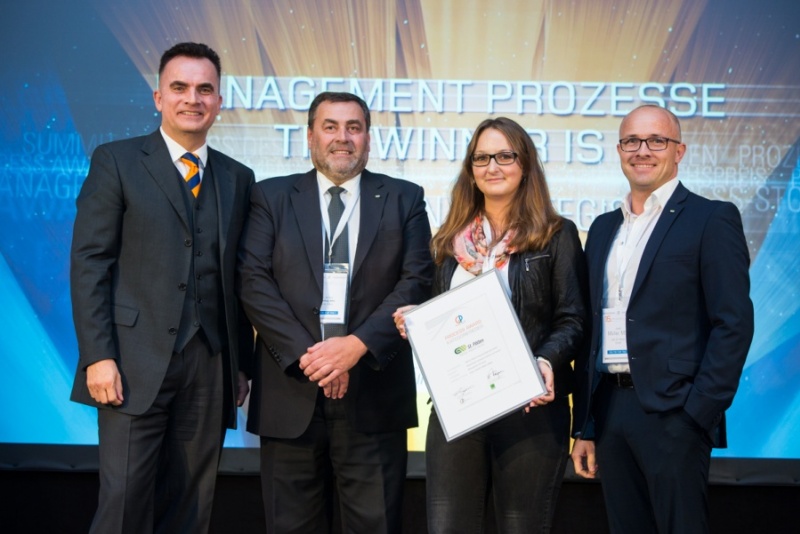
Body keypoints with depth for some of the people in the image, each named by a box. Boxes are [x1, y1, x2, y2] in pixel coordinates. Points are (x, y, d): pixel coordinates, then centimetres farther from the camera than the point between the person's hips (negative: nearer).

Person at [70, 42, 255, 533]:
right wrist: (98, 356, -11)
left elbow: (240, 278, 14)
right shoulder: (116, 162, 3)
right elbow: (89, 262, -3)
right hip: (136, 365, -3)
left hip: (211, 368, 4)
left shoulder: (238, 179, 14)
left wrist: (243, 363, 10)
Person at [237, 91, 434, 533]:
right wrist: (305, 352, -13)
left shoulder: (404, 199, 9)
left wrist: (358, 344, -14)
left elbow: (417, 282, -1)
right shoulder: (271, 197, 9)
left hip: (374, 392, 0)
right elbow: (253, 282, -1)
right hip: (291, 389, 1)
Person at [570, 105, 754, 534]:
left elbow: (733, 324, -9)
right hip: (609, 412, 6)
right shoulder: (604, 228, 15)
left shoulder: (711, 219, -3)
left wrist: (699, 413, -15)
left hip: (672, 413, -6)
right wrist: (584, 426, 12)